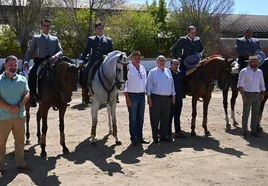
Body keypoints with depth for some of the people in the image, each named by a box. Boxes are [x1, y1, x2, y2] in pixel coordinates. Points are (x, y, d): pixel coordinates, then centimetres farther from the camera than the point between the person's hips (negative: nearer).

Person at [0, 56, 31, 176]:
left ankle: (20, 163, 26)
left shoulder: (22, 80, 6)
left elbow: (27, 95, 0)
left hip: (20, 115, 3)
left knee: (20, 140, 12)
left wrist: (18, 106, -16)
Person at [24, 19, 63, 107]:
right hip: (39, 62, -1)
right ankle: (32, 96, -21)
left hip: (52, 62, 1)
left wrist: (56, 56, -15)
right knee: (32, 74, -29)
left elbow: (61, 51, 9)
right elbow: (30, 52, 14)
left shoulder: (55, 39, 20)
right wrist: (26, 61, -5)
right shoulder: (36, 38, 17)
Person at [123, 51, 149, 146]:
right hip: (132, 96, -6)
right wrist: (127, 99, -14)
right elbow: (124, 84, -11)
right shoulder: (128, 68, -9)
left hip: (142, 95, 6)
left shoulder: (143, 68, 10)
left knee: (140, 118, 12)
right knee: (133, 118, 1)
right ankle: (133, 138, 10)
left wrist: (145, 93, 9)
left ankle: (140, 137, 22)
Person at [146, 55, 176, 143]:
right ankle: (155, 136, 11)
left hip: (167, 98, 4)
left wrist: (173, 96, 13)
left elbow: (172, 84, 16)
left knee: (165, 118, 9)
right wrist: (149, 97, -8)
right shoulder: (152, 72, 0)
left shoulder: (168, 71, 13)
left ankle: (163, 135, 20)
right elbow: (149, 85, -2)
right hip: (156, 98, -4)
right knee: (155, 118, 2)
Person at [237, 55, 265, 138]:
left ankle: (253, 131, 17)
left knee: (255, 114, 8)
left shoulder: (260, 72, 12)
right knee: (245, 114, 0)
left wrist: (262, 93, 3)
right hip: (248, 95, -5)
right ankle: (244, 131, 8)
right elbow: (240, 85, -9)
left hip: (257, 96, 5)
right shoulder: (244, 71, -4)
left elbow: (262, 84, 17)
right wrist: (243, 95, -17)